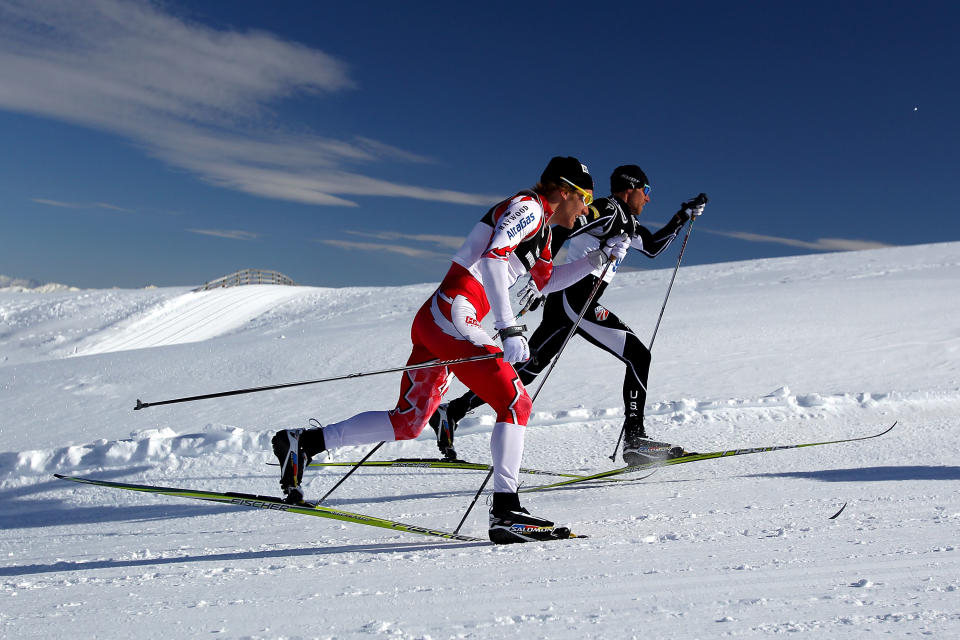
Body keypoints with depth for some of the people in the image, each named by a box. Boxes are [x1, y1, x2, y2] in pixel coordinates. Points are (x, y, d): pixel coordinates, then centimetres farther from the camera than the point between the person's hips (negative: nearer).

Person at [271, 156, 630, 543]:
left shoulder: (541, 226, 25)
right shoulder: (527, 206, -5)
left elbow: (546, 282, 36)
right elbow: (492, 258, -21)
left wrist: (600, 258, 29)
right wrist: (509, 330, -29)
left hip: (433, 318, 10)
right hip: (452, 312, -10)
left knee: (409, 422, 10)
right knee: (515, 403, -11)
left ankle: (302, 443, 15)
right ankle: (505, 511, -13)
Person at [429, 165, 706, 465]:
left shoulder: (627, 222, 25)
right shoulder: (608, 209, -4)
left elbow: (653, 247, 39)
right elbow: (562, 230, -17)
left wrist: (682, 217, 32)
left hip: (563, 299, 10)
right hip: (575, 297, -10)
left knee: (525, 370, 9)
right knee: (639, 356, -6)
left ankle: (451, 411, 9)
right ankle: (634, 438, -8)